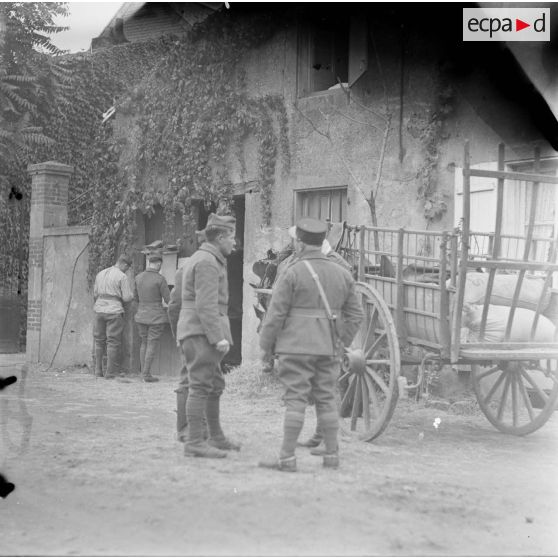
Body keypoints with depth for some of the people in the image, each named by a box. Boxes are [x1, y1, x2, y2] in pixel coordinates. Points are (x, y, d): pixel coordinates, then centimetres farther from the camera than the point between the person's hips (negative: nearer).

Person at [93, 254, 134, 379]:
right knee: (113, 342, 0)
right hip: (114, 311, -6)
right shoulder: (122, 277, -7)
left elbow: (95, 294, 15)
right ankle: (110, 373, 0)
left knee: (99, 341, 14)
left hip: (99, 310, 6)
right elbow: (127, 297, -10)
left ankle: (98, 370, 14)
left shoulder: (100, 274, 12)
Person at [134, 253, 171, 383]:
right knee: (153, 345, 2)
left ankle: (143, 371, 18)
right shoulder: (160, 279, -15)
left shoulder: (138, 277, 1)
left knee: (144, 343, 18)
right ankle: (147, 374, 3)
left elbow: (136, 297, 12)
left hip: (141, 316, 5)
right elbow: (168, 299, -11)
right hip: (156, 317, -5)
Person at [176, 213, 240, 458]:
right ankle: (195, 442, -8)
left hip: (197, 334, 11)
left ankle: (216, 437, 24)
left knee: (215, 386, 16)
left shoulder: (203, 259, 20)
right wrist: (218, 337, -23)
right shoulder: (207, 262, -13)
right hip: (201, 333, -11)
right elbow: (206, 305, -21)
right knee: (201, 386, -9)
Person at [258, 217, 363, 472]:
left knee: (295, 400, -5)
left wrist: (266, 345, 2)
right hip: (328, 348, 5)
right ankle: (332, 454, 15)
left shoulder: (293, 273, -9)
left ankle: (287, 457, -3)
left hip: (296, 346, -5)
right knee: (326, 399, 11)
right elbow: (355, 315, 14)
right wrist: (340, 342, 22)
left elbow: (276, 314, -8)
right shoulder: (341, 274, 9)